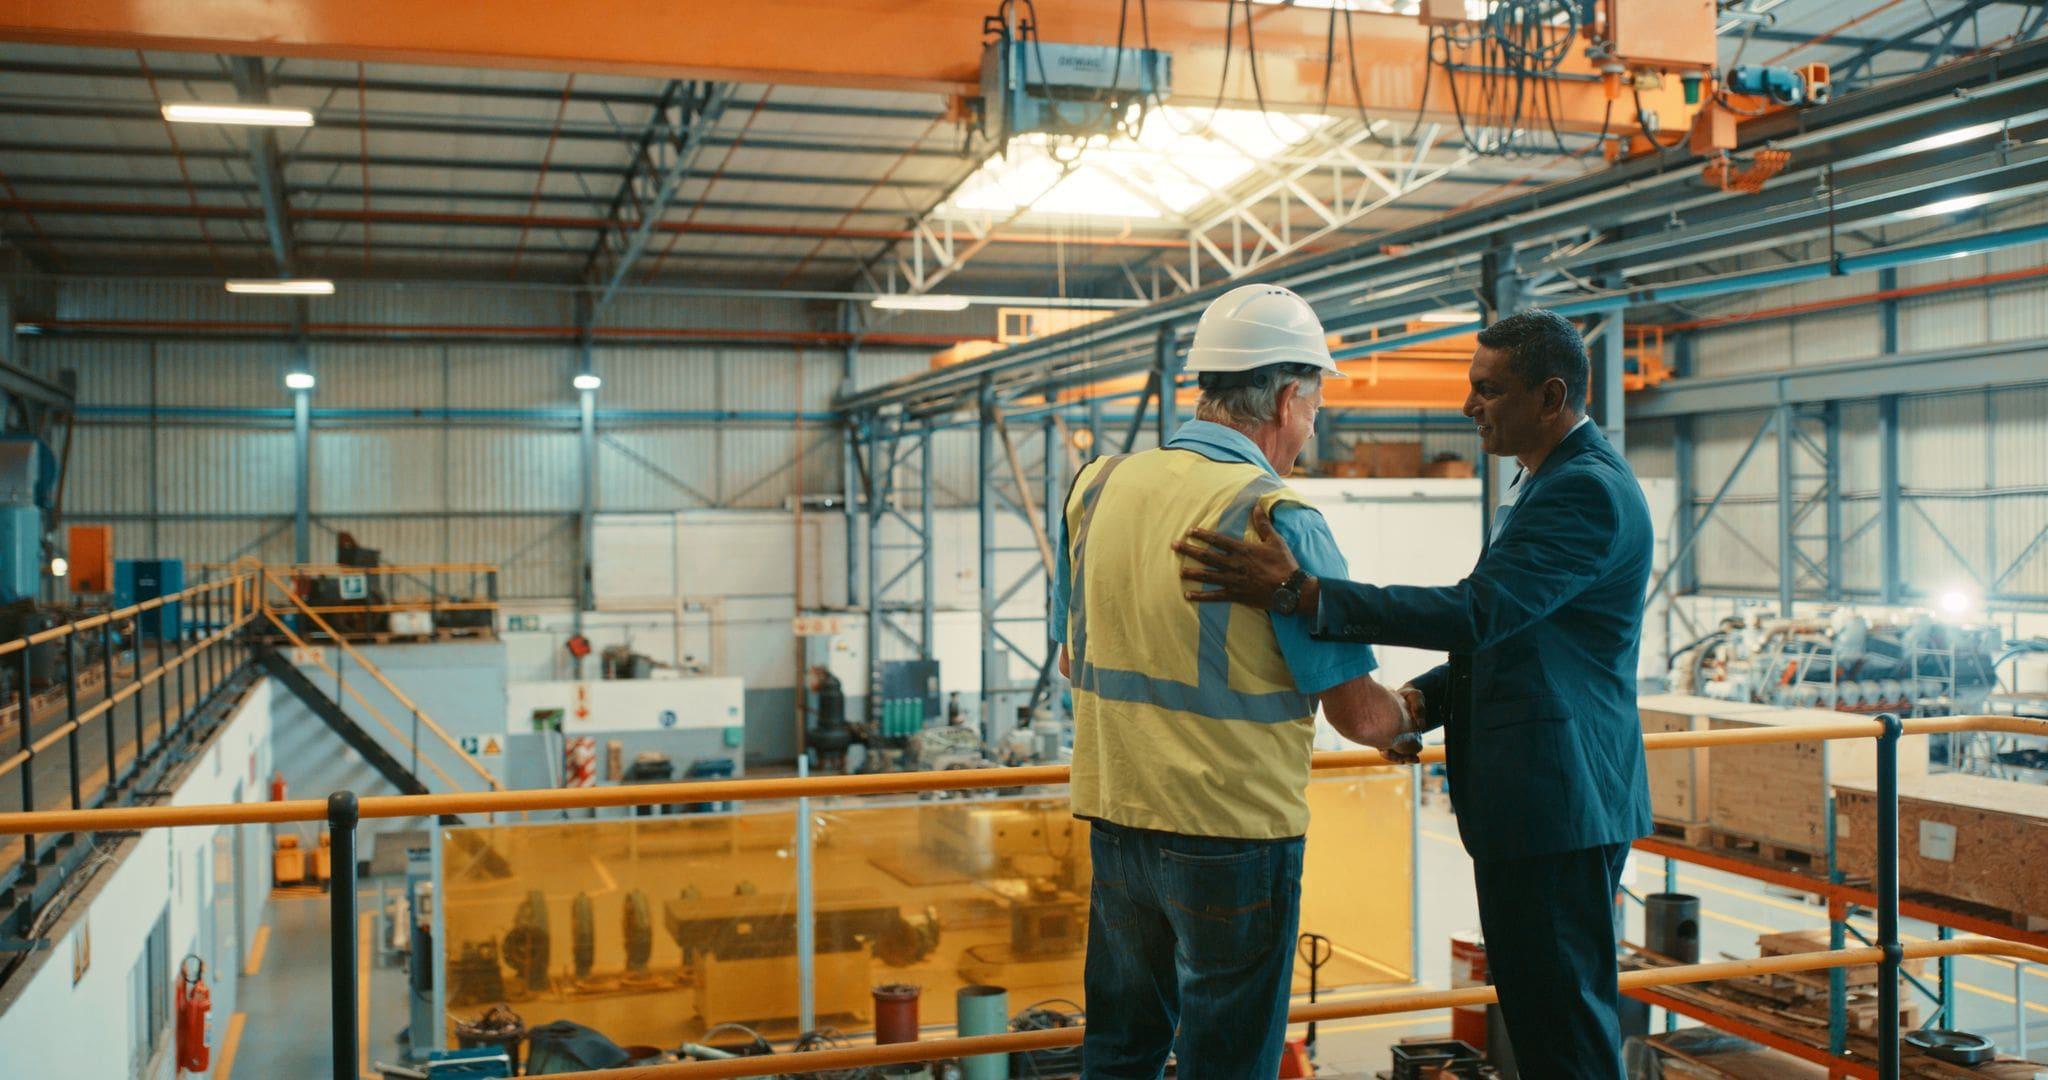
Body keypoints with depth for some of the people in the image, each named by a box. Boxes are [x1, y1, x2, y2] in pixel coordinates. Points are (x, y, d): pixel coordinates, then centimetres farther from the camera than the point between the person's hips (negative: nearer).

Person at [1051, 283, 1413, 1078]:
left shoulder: (1096, 487, 2)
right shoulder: (1277, 519, -16)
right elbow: (1360, 716, -13)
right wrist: (1416, 708, 8)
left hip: (1116, 820, 6)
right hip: (1231, 834, -6)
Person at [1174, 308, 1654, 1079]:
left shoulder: (1590, 492, -18)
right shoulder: (1543, 480, 15)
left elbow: (1477, 611, -29)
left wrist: (1298, 590, -35)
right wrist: (1423, 699, 1)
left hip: (1559, 804, -10)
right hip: (1528, 800, 10)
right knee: (1536, 1014, 18)